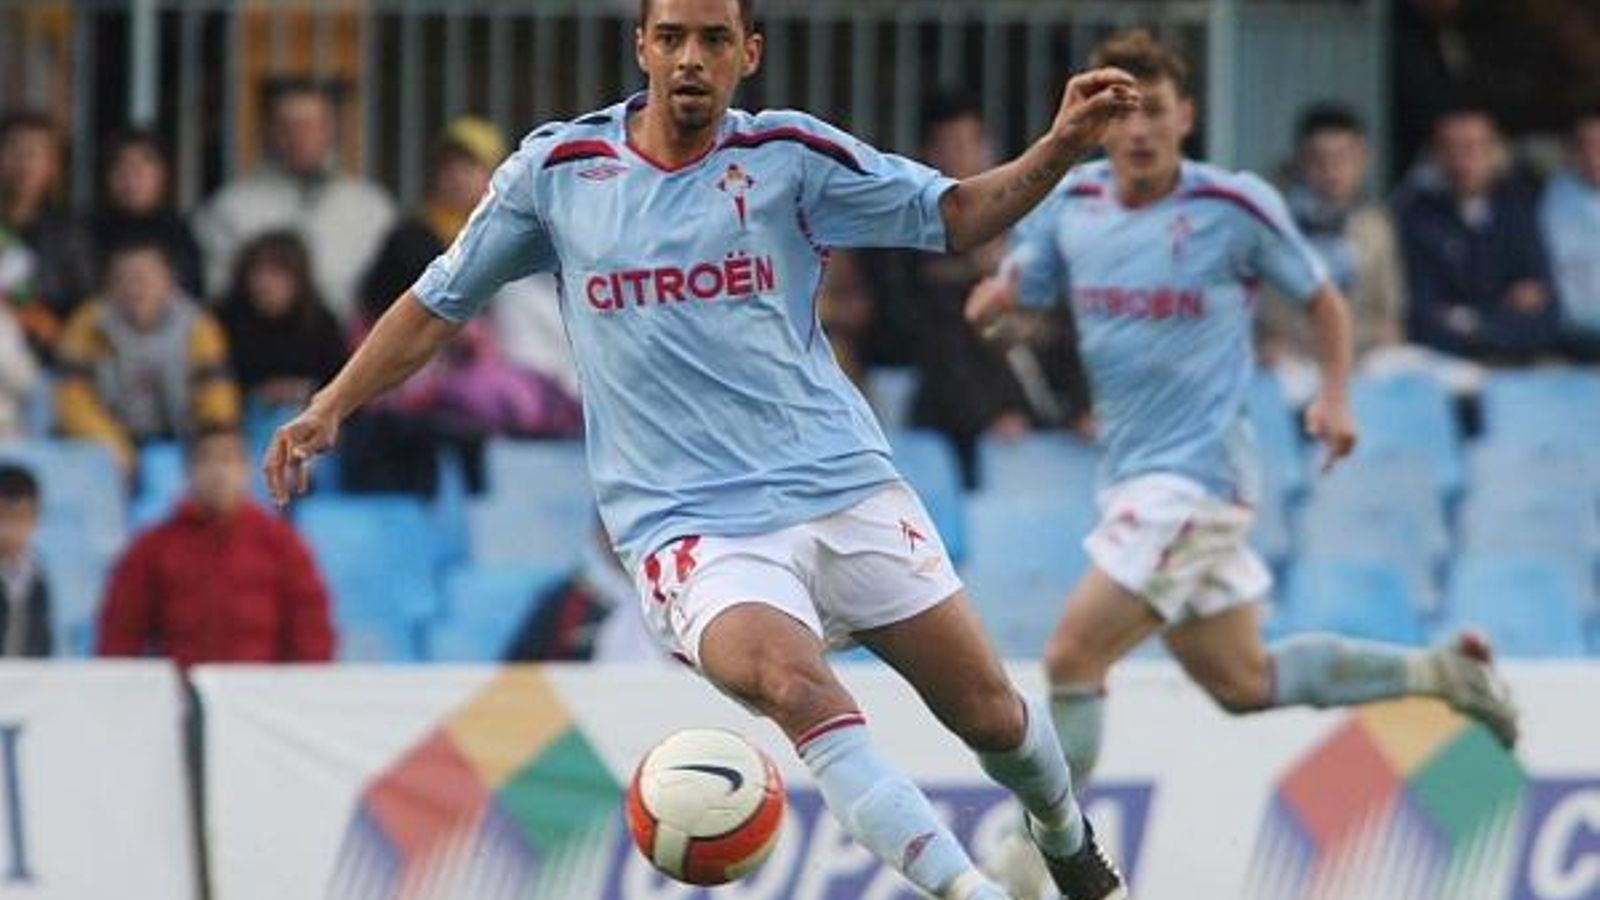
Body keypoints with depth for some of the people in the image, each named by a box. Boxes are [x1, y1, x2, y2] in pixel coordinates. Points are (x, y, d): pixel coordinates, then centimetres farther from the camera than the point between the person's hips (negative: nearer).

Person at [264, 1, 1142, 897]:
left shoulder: (789, 155, 2)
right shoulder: (558, 169, 4)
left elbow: (955, 216, 3)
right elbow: (440, 303, 15)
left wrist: (1061, 147, -14)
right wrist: (330, 409, 9)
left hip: (842, 487, 2)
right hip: (689, 523, -1)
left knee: (989, 713, 4)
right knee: (793, 683, -31)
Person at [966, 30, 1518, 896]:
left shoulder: (1236, 207, -10)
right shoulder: (1073, 202, 4)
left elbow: (1323, 300, 3)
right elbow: (1018, 287, 11)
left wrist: (1334, 397, -11)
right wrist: (998, 295, -14)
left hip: (1196, 474, -7)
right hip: (1131, 474, 7)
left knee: (1073, 656, -15)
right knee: (1241, 679, 17)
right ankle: (1438, 671, 32)